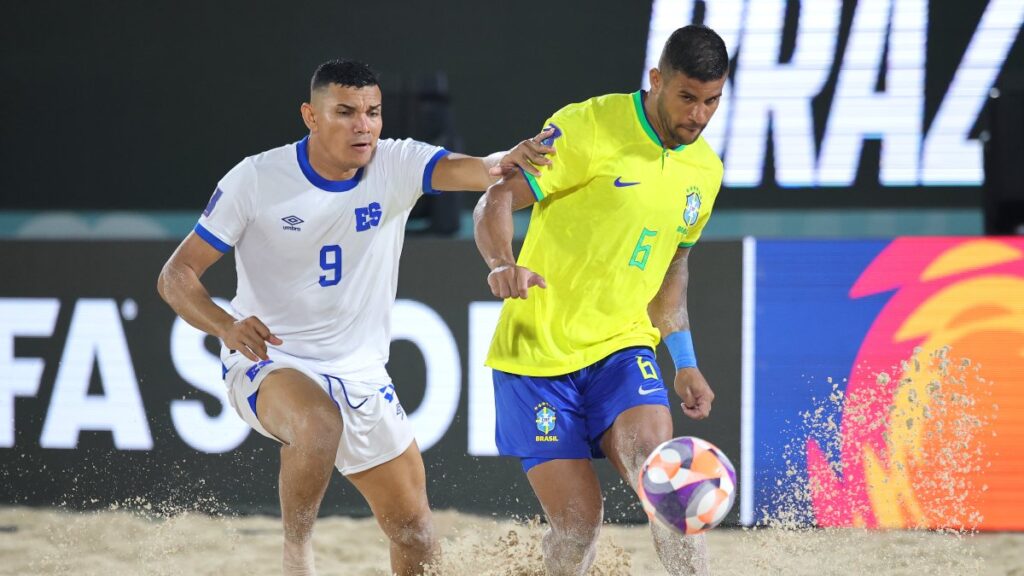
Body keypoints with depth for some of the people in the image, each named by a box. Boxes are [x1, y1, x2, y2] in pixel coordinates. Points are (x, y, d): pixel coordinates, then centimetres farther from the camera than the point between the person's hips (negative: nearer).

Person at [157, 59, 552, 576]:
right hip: (267, 363, -4)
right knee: (318, 422, -38)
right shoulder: (257, 179, -13)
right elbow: (176, 275, -10)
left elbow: (460, 170, -29)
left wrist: (502, 164, -53)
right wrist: (226, 326, -29)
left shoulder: (396, 166, -8)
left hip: (359, 374, 4)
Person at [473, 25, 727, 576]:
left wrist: (684, 362, 17)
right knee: (578, 519, -9)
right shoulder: (590, 127, -12)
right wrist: (503, 265, -34)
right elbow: (496, 200, -14)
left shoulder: (705, 170, 9)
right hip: (539, 348, -4)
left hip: (622, 346, 4)